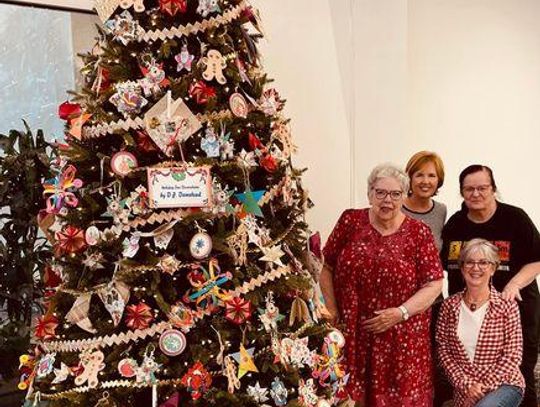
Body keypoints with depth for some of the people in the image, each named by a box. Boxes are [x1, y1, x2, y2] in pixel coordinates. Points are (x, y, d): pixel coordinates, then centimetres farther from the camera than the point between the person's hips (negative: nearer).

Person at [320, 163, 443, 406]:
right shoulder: (350, 221, 1)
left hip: (400, 338, 0)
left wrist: (401, 312, -13)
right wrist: (331, 310, -1)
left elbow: (434, 284, -3)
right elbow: (326, 267, 6)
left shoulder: (418, 232, -1)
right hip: (351, 333, 1)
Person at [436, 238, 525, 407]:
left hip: (503, 385, -3)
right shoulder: (449, 305, 0)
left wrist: (484, 387, -13)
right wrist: (466, 384, -11)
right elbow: (443, 349, -1)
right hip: (463, 389, 3)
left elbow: (513, 355, -8)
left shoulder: (507, 306, -7)